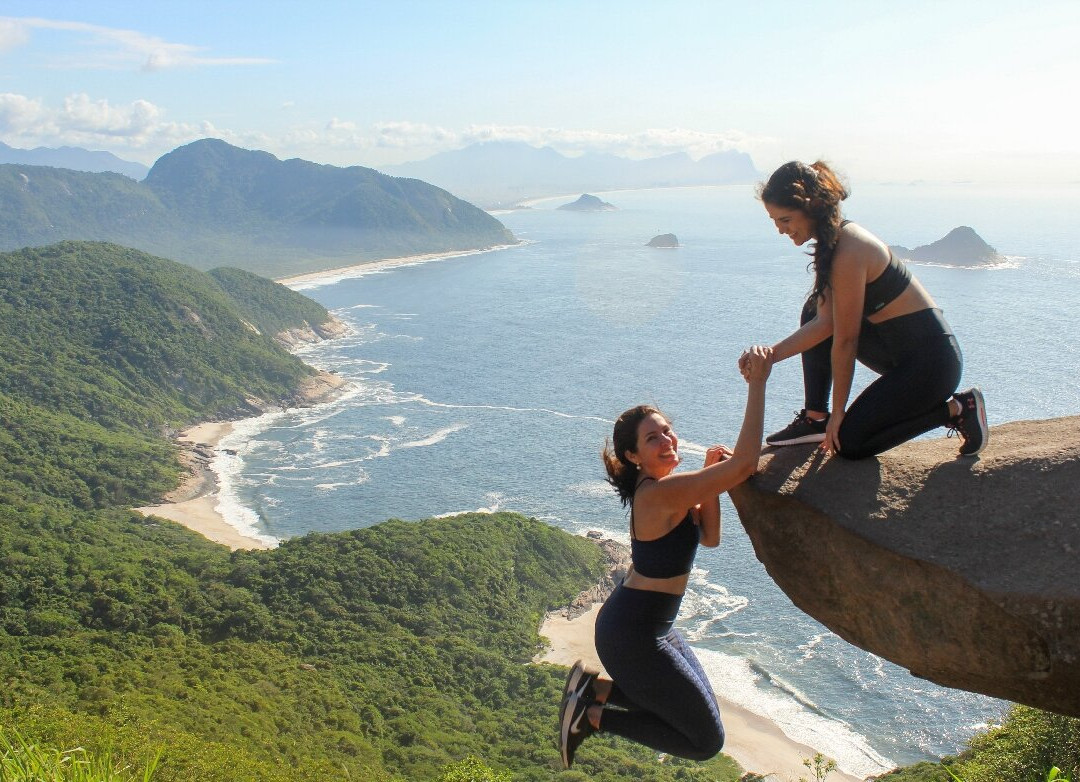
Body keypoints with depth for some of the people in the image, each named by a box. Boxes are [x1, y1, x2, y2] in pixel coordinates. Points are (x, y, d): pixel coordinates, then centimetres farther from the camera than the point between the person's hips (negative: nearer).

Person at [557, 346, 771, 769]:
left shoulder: (658, 487, 3)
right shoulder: (661, 492, -26)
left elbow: (709, 537, 6)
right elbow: (745, 463, -32)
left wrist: (710, 476, -6)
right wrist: (757, 384, -30)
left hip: (641, 622, 10)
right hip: (633, 636, -10)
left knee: (698, 710, 26)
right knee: (707, 741, 2)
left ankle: (596, 688, 17)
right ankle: (592, 716, 3)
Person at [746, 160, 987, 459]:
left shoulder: (849, 254, -24)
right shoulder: (835, 238, 4)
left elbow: (845, 341, -19)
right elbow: (825, 323, 2)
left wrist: (838, 412, -11)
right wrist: (771, 355, -7)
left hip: (931, 359, -9)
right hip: (901, 351, 9)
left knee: (848, 443, -7)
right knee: (814, 312, 8)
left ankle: (957, 409, 2)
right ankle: (814, 418, 12)